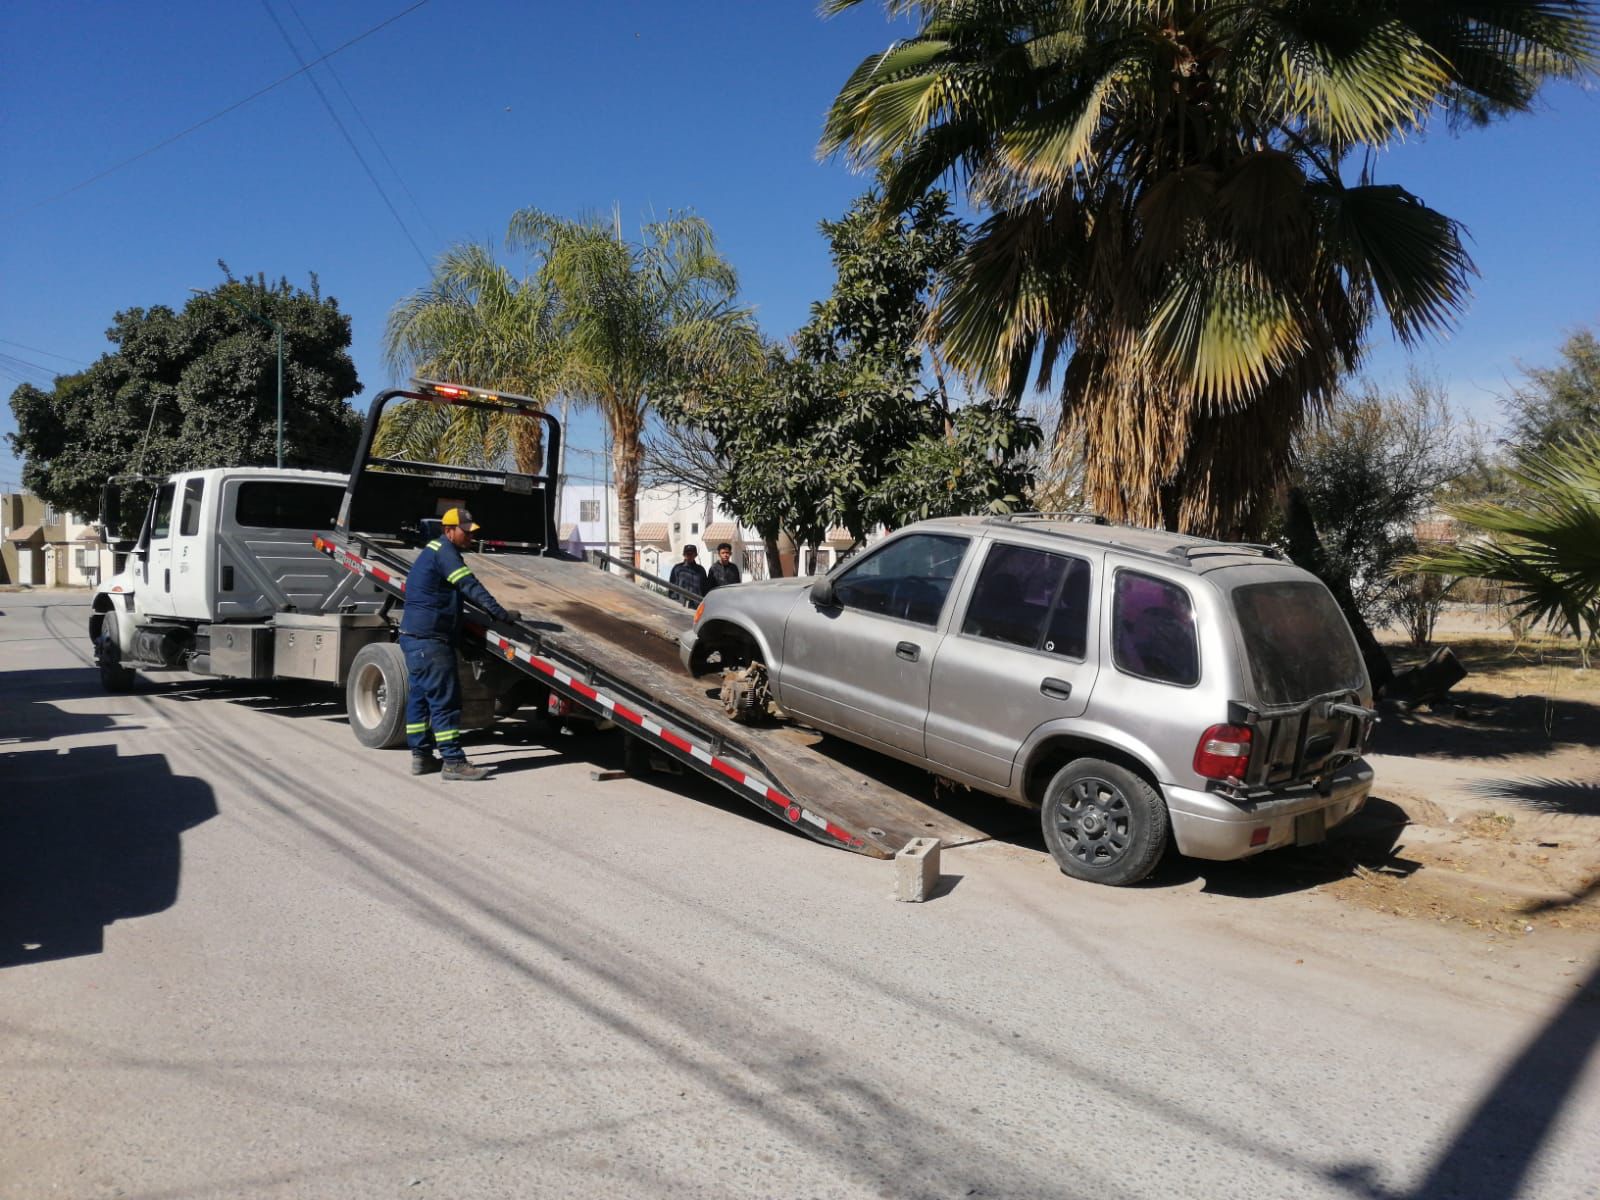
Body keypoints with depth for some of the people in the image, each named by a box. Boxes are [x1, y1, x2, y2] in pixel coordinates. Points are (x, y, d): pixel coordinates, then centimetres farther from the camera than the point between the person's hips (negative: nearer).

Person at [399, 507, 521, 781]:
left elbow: (461, 591, 25)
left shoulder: (433, 551, 21)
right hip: (429, 640, -11)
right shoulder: (444, 551, -11)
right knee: (444, 699, -9)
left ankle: (421, 755, 20)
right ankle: (453, 761, -7)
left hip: (414, 636, 11)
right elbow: (470, 586, -18)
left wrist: (493, 610, 19)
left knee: (419, 696, 13)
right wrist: (500, 613, -17)